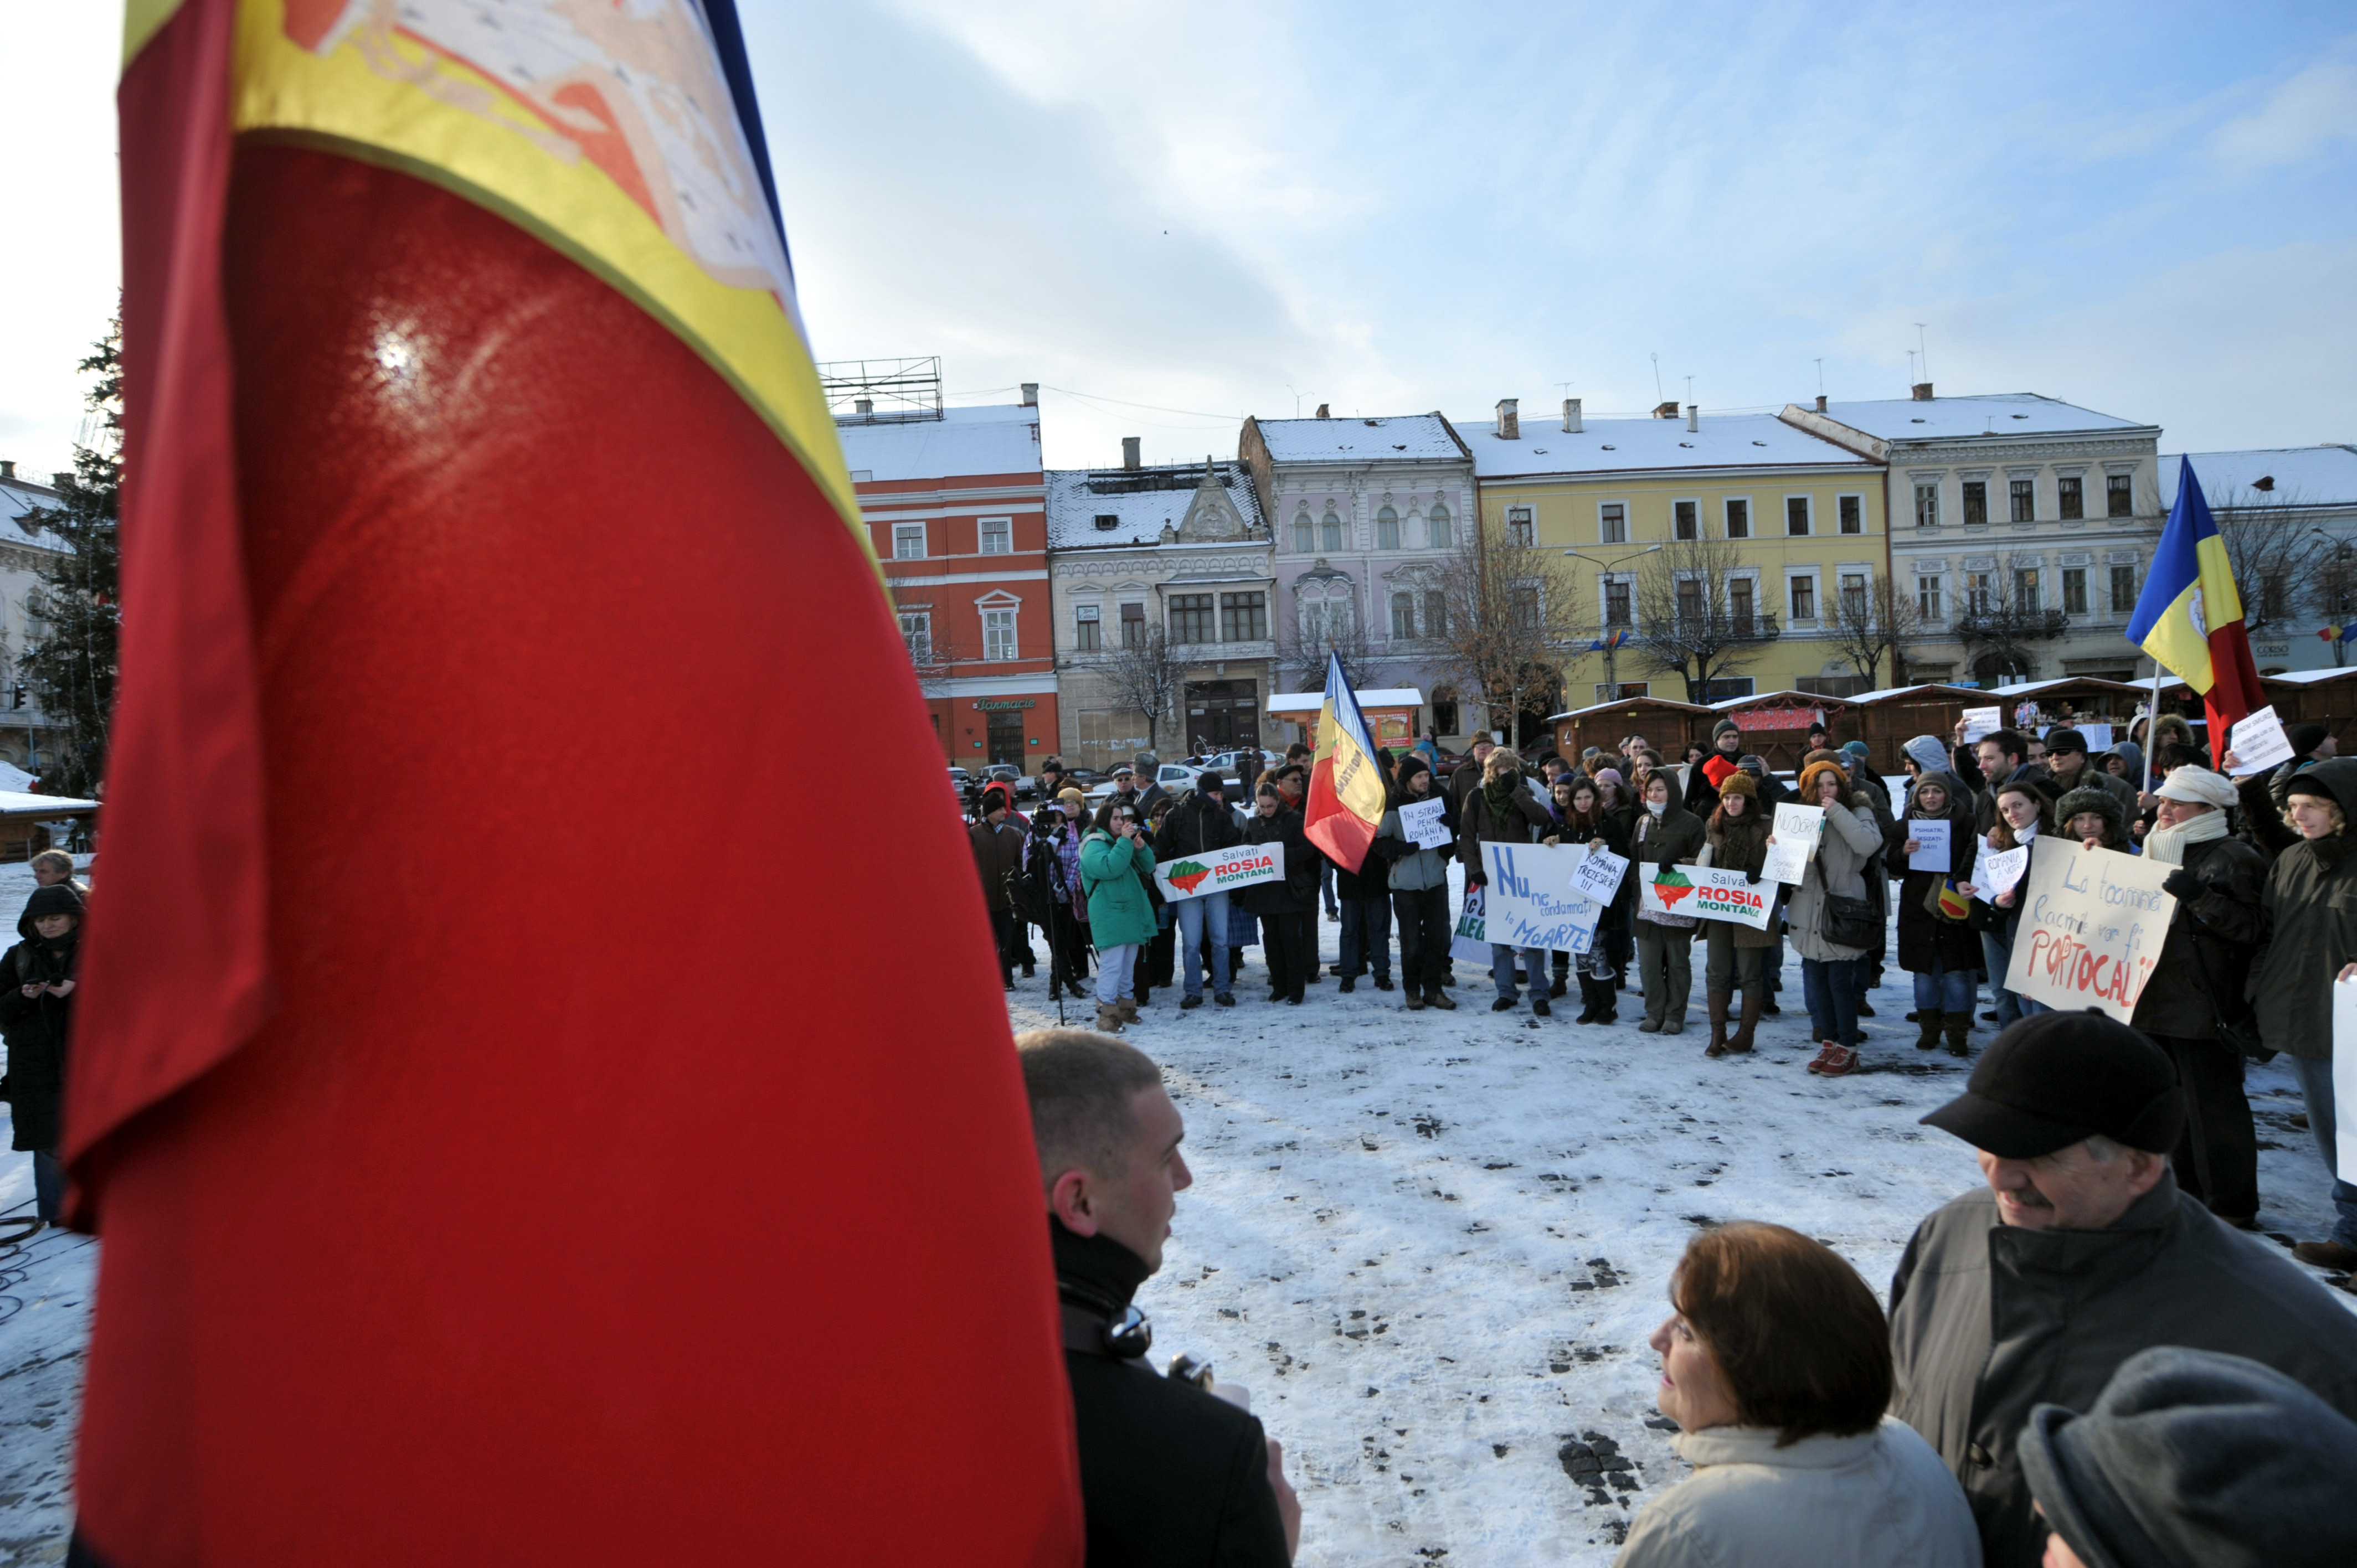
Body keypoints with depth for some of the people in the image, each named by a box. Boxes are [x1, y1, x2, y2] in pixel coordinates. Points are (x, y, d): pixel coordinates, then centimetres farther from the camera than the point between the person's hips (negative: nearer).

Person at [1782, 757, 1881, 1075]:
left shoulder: (1857, 812, 1)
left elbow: (1869, 843, -19)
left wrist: (1836, 812, -18)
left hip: (1841, 912, -5)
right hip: (1809, 914, 5)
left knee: (1840, 982, -4)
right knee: (1817, 982, 9)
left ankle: (1847, 1048, 6)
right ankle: (1829, 1042, 20)